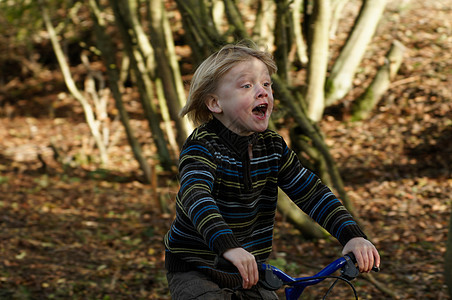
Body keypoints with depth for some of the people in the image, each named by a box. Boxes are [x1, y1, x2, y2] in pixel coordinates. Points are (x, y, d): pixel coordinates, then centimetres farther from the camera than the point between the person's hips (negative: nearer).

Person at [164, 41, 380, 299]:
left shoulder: (273, 147, 0)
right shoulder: (203, 147, -20)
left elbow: (312, 193, -4)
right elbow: (196, 197, -39)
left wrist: (353, 236, -21)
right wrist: (228, 247, -58)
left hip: (248, 274, 6)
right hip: (195, 272, -6)